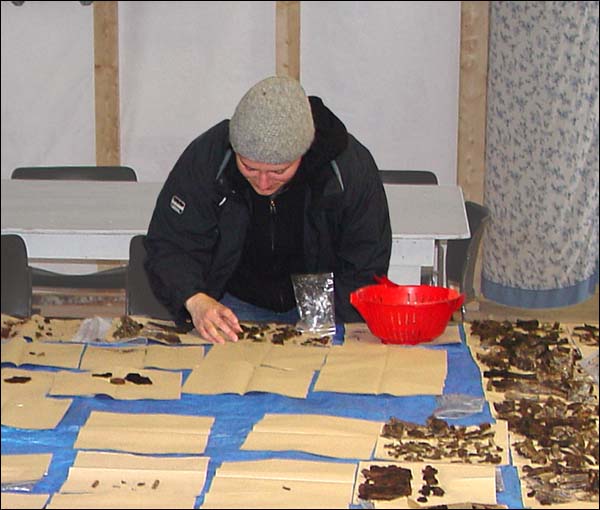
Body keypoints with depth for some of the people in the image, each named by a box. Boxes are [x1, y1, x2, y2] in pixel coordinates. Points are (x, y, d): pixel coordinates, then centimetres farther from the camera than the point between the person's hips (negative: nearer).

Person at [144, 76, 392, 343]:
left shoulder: (352, 168, -18)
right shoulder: (206, 157, -16)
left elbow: (366, 271, -10)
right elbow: (169, 246, -11)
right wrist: (196, 301, -30)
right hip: (234, 306, -1)